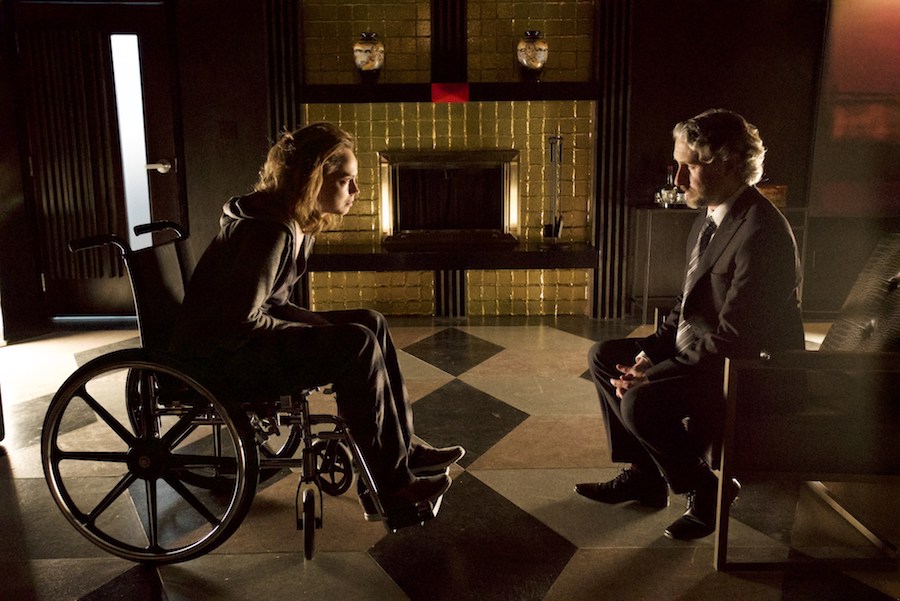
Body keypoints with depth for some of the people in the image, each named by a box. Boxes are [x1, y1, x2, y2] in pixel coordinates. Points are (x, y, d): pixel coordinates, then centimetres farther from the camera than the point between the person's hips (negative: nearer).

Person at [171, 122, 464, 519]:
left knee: (371, 323, 3)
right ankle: (391, 487, -14)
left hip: (248, 337, 10)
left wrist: (316, 325, -2)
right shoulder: (270, 232, -24)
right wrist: (312, 334, -15)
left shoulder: (298, 224, 7)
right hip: (221, 356, -10)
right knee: (358, 345, -23)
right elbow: (241, 322, -27)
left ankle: (405, 446, 8)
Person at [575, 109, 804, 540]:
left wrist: (654, 378, -23)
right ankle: (643, 474, 16)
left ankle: (706, 492, 0)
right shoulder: (711, 215, 5)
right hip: (695, 347, 10)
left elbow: (732, 340, -27)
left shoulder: (760, 234, -27)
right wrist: (650, 352, -2)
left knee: (640, 404, -28)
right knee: (603, 356, 8)